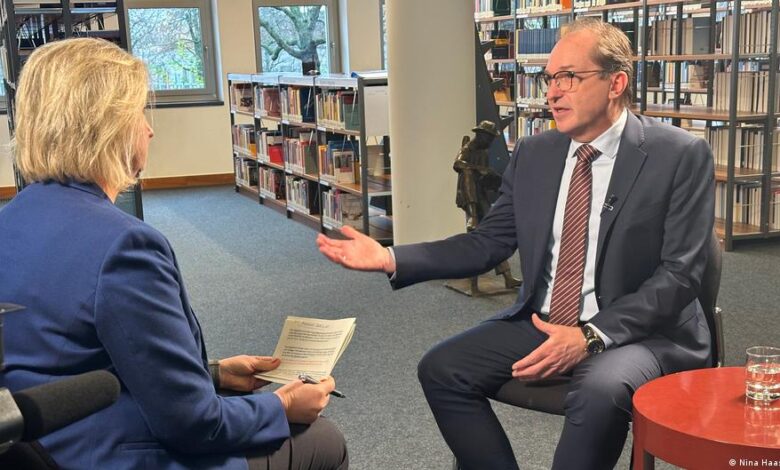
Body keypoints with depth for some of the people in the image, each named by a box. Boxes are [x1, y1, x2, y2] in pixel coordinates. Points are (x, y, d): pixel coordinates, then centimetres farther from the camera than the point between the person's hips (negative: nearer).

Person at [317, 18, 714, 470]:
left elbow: (680, 272, -14)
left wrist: (592, 336, -25)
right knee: (441, 369, -10)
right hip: (541, 322, 5)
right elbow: (487, 243, 6)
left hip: (640, 329, -5)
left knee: (601, 390, -35)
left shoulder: (681, 155, -10)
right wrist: (391, 258, -7)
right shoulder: (533, 154, 5)